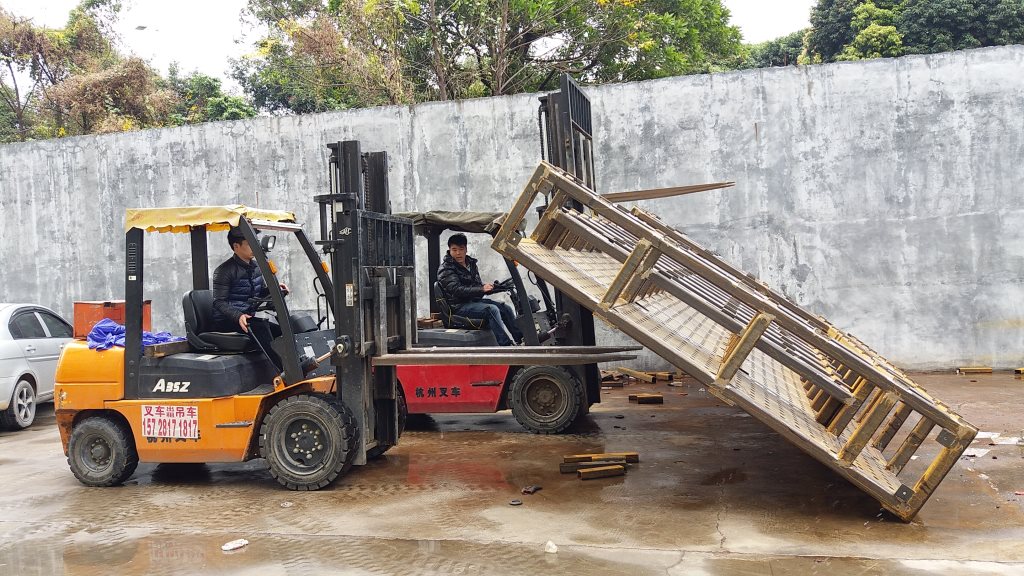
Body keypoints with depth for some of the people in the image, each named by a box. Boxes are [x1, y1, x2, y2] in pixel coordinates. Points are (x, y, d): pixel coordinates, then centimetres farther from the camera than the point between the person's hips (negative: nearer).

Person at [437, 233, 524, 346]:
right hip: (460, 306, -8)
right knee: (492, 309, -28)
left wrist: (489, 288, -1)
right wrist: (481, 289, -28)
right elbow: (457, 290, -23)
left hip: (474, 300, 8)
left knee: (505, 307, -3)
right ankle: (505, 345, -31)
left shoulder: (471, 263, 15)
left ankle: (520, 338, 0)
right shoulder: (446, 270, -11)